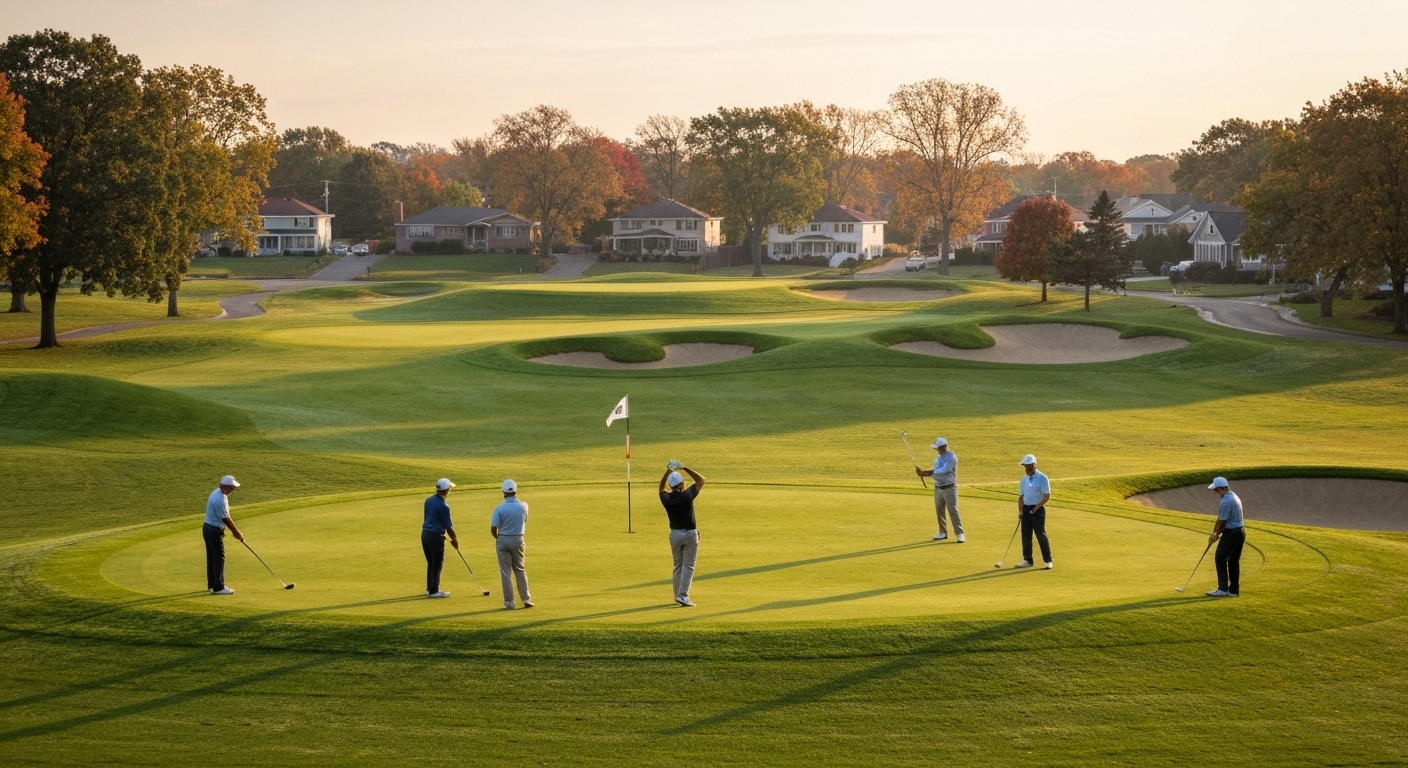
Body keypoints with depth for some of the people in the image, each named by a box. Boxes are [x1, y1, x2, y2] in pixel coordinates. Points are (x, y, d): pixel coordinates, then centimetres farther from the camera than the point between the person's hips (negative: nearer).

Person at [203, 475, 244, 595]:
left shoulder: (218, 493, 5)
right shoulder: (220, 500, -27)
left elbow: (227, 516, 11)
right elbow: (225, 519, -19)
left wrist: (236, 530, 13)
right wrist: (237, 532, -6)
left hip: (208, 528, 10)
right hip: (214, 531, -10)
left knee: (212, 557, 15)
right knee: (219, 558, -4)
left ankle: (212, 585, 22)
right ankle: (218, 587, -1)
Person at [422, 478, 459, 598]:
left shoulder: (429, 500, 6)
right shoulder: (443, 506, -17)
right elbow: (448, 525, -12)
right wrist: (454, 539, 2)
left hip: (425, 533, 8)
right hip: (436, 536, -8)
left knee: (431, 562, 17)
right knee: (438, 564, 1)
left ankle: (430, 588, 23)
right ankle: (434, 591, 4)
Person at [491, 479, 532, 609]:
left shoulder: (500, 508, -16)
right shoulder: (523, 506, -5)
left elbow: (493, 529, -13)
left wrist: (498, 538, 7)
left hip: (503, 540, -3)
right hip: (518, 540, 3)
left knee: (506, 572, 4)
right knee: (520, 570, 15)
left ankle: (509, 601, 5)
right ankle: (526, 599, 11)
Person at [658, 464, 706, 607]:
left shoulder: (666, 498, -6)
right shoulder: (687, 495, -15)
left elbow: (661, 488, 19)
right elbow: (701, 480, -1)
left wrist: (667, 472, 9)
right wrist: (685, 468, -3)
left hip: (674, 534, 4)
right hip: (690, 534, -4)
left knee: (678, 566, 15)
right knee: (688, 566, -2)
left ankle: (679, 595, 18)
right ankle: (683, 595, -12)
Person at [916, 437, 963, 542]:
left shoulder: (951, 457, -15)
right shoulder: (938, 458, 11)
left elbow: (943, 471, -23)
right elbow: (935, 472, 9)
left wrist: (927, 472, -19)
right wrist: (923, 473, -8)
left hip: (949, 488, -8)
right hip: (938, 488, 8)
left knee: (953, 510, -9)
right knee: (939, 510, 10)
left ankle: (959, 533, -6)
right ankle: (943, 532, 21)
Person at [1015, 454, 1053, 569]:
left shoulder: (1042, 478, -9)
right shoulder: (1024, 480, 11)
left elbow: (1047, 496, -10)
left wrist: (1037, 507, -16)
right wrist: (1020, 511, 5)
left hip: (1037, 509, -6)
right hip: (1026, 509, 6)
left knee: (1041, 535, -6)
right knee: (1026, 535, 6)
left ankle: (1048, 561, 1)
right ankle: (1028, 560, 14)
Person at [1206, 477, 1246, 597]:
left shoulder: (1226, 501, -21)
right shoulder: (1233, 496, 12)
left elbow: (1222, 521, -15)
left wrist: (1216, 534, 1)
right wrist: (1214, 533, 14)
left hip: (1231, 533, -10)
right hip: (1240, 531, 10)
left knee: (1220, 559, -2)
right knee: (1234, 561, 12)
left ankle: (1223, 589, -3)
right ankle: (1234, 590, 13)